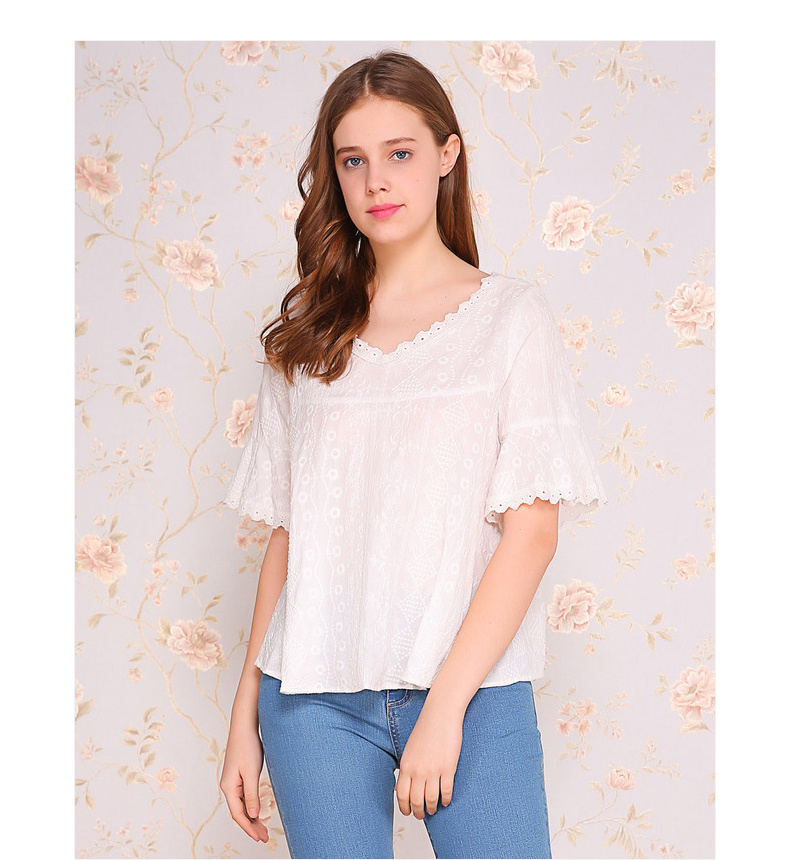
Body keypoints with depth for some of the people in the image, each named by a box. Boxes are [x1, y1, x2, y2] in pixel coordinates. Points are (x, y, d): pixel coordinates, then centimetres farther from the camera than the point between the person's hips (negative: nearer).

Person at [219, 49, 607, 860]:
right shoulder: (307, 336, 10)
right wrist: (246, 713, 8)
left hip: (474, 690, -2)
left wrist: (445, 704, -12)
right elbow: (286, 535, 11)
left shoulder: (512, 315, 1)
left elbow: (532, 529, -5)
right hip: (314, 696, 2)